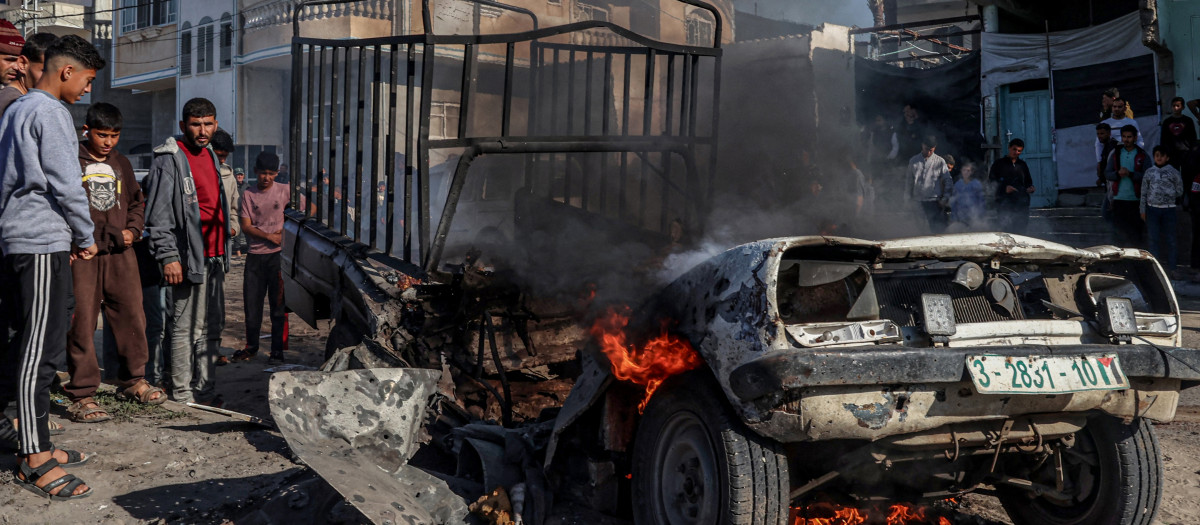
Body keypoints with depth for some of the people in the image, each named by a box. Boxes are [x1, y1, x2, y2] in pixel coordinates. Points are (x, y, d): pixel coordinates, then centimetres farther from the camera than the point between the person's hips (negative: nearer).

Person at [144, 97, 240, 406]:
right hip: (189, 258, -8)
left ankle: (205, 392, 20)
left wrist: (228, 226, 19)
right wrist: (168, 256, -19)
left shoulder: (210, 155, 16)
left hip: (215, 256, 8)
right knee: (185, 328, -5)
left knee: (205, 327, 13)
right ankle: (183, 395, 1)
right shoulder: (170, 159, -9)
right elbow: (159, 215, -14)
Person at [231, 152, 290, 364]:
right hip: (255, 254, 2)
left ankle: (278, 350, 4)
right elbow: (246, 226, 2)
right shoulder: (249, 195, 6)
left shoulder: (284, 190, 3)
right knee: (252, 302, 7)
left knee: (278, 304, -1)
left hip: (278, 254, -2)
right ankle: (251, 345, 23)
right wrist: (269, 236, -12)